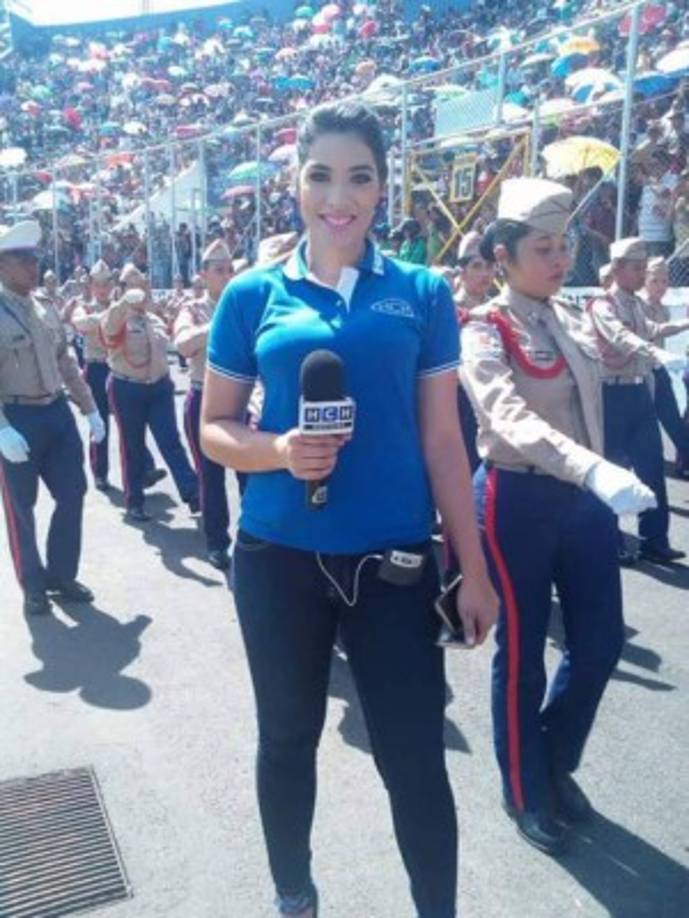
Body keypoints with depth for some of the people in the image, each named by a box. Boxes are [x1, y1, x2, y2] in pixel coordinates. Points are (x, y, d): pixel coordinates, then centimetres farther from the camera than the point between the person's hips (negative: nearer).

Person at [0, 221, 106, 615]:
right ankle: (33, 586, 24)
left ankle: (62, 574, 28)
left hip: (57, 412, 6)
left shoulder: (45, 310, 10)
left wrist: (91, 409, 13)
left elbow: (67, 363, 16)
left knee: (72, 494, 10)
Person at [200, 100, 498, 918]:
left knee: (416, 758, 6)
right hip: (277, 559, 1)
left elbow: (442, 441, 2)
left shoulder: (421, 293, 2)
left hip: (394, 559, 0)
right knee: (287, 740, 17)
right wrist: (280, 451, -17)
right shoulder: (252, 295, 1)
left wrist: (473, 569, 1)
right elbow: (213, 429, 5)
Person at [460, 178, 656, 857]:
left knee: (600, 640, 12)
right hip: (520, 501, -7)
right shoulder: (485, 331, -13)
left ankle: (556, 763, 37)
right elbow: (510, 418, -30)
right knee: (523, 652, 7)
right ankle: (526, 792, 29)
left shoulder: (575, 319, 9)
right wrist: (594, 470, -43)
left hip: (584, 495, 7)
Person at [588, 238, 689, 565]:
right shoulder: (602, 305, -13)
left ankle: (654, 540, 18)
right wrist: (659, 354, -47)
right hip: (614, 394, -7)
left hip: (639, 392, 8)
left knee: (652, 466, 8)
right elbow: (622, 338, -32)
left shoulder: (637, 304, 12)